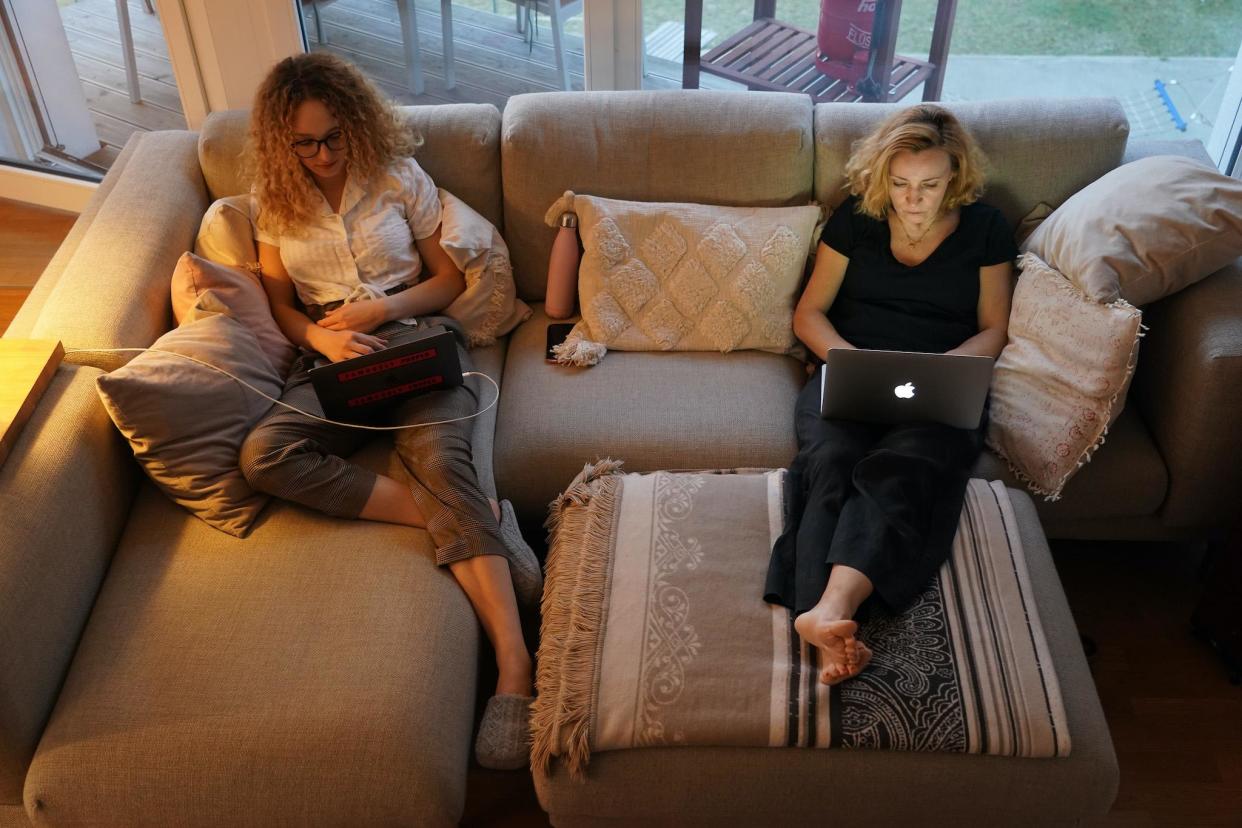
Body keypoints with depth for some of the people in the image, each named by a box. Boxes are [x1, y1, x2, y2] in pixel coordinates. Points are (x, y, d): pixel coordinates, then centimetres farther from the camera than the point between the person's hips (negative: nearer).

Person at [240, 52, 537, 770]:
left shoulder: (398, 175, 7)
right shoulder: (275, 200, 12)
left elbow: (451, 277, 8)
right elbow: (281, 302, 13)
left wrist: (383, 308, -10)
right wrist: (323, 337, -10)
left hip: (416, 335, -2)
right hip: (330, 358, 3)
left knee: (441, 456, -33)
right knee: (264, 455, -29)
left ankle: (515, 668, -42)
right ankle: (483, 520, -30)